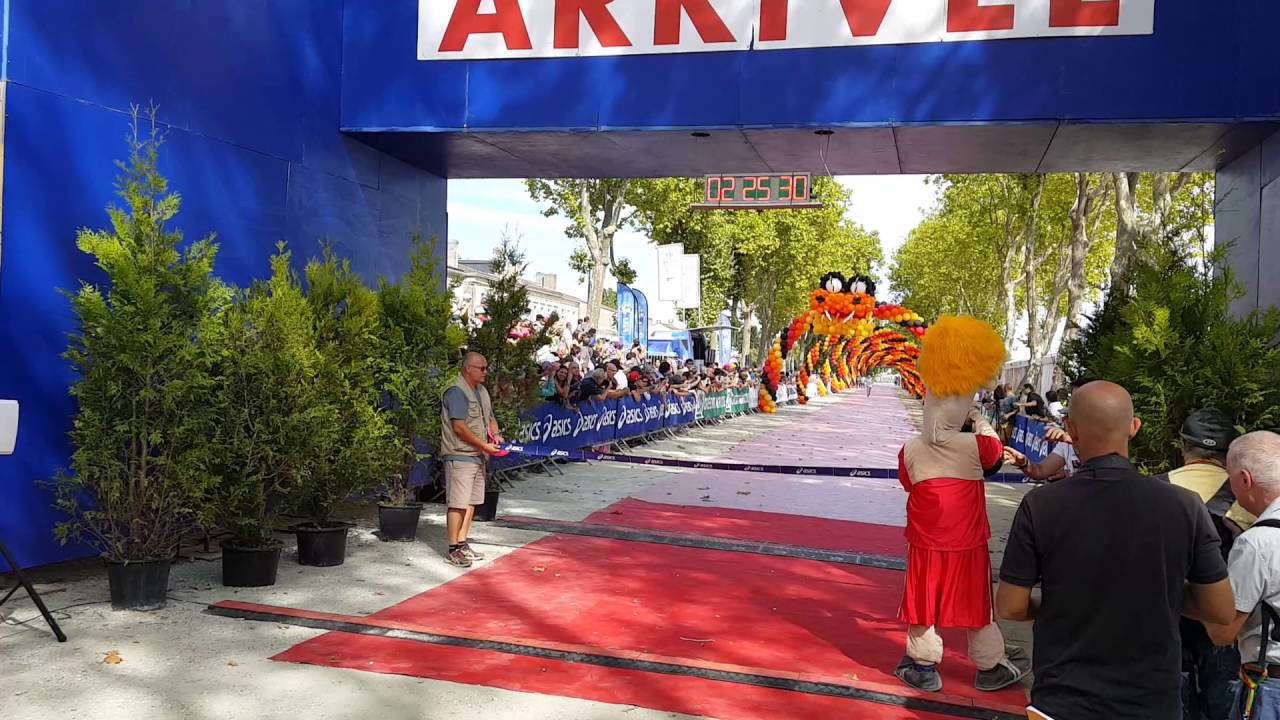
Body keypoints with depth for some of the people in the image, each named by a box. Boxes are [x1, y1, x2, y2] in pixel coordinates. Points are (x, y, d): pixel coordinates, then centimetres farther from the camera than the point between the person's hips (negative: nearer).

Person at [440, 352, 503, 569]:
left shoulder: (481, 391, 16)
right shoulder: (456, 392, -14)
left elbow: (490, 418, 26)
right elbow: (459, 428, -20)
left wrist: (495, 434, 4)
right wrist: (485, 446, -17)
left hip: (478, 456, 9)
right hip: (460, 456, -9)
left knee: (471, 502, 13)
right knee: (458, 503, -6)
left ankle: (462, 544, 22)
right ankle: (453, 550, 1)